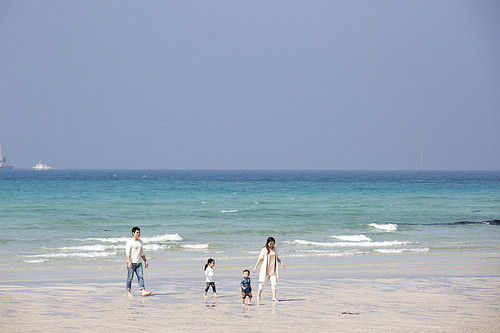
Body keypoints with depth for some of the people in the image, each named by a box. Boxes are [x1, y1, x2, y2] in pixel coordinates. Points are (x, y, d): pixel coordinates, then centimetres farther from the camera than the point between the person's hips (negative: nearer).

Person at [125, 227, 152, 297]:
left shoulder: (140, 242, 15)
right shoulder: (130, 242, -6)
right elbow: (127, 252, -15)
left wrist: (145, 261, 21)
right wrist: (129, 262, -26)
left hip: (138, 263, 6)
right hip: (131, 263, -6)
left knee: (141, 277, -4)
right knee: (130, 278, 0)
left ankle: (143, 291, -13)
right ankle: (128, 292, 9)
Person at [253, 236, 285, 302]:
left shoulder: (274, 249, 8)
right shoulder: (264, 250, -7)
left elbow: (277, 258, 19)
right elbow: (260, 259, -4)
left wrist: (281, 262, 4)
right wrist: (256, 267, -5)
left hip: (273, 269, 4)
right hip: (265, 269, -4)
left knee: (274, 283, -4)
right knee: (263, 282, 4)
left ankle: (274, 297, -4)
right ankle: (259, 295, 21)